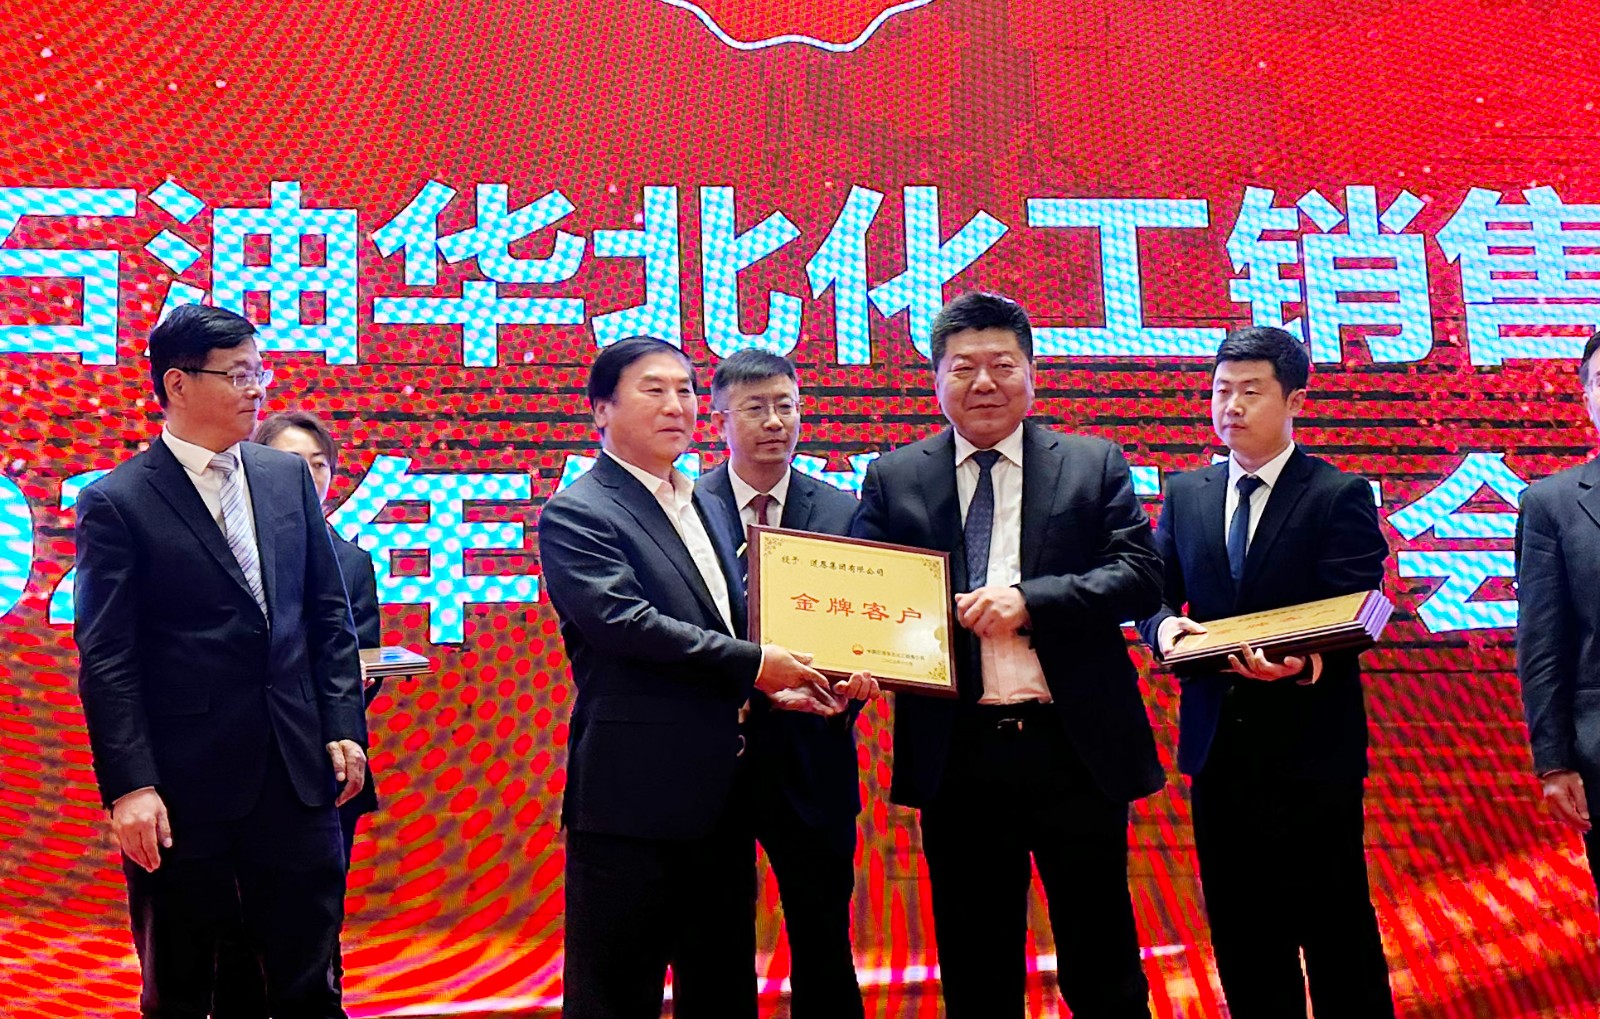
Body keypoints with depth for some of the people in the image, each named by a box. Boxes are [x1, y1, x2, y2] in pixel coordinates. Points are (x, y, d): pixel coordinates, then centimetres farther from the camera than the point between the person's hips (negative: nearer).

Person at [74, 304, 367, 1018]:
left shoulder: (288, 477, 9)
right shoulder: (117, 502, -7)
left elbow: (328, 614, 12)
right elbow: (106, 660, -10)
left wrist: (343, 725, 4)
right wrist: (130, 785, -15)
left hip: (298, 770, 4)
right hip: (182, 785, -4)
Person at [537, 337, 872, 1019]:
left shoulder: (701, 504, 18)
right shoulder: (577, 514, -7)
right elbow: (621, 620, -20)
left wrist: (776, 682, 3)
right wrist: (753, 664, -18)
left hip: (719, 795, 8)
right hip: (634, 799, -8)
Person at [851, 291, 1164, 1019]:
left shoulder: (1095, 465, 5)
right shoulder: (893, 479, 8)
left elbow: (1141, 575, -5)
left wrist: (1031, 599, -17)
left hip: (1076, 746, -1)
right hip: (956, 752, 1)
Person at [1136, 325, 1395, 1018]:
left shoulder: (1339, 496, -5)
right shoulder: (1185, 494, 10)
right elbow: (1155, 593, 8)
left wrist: (1305, 665, -32)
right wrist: (1166, 626, -16)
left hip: (1311, 748, -4)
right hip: (1219, 745, 5)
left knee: (1335, 934, 3)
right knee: (1242, 935, 13)